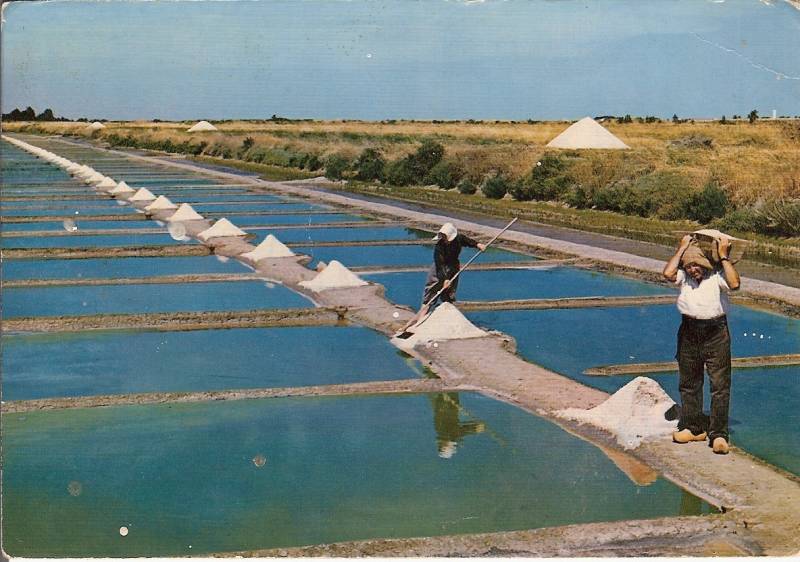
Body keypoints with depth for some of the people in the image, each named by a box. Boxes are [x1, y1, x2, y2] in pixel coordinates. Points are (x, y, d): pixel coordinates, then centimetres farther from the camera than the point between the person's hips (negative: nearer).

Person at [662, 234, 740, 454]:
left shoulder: (717, 276, -5)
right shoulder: (683, 276, 4)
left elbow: (734, 284, -23)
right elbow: (667, 273, -15)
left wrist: (724, 257, -15)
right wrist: (681, 249, -7)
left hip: (716, 333, -4)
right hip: (689, 332, 4)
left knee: (720, 384, -4)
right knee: (688, 383, 12)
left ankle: (718, 434, 0)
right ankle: (693, 427, 26)